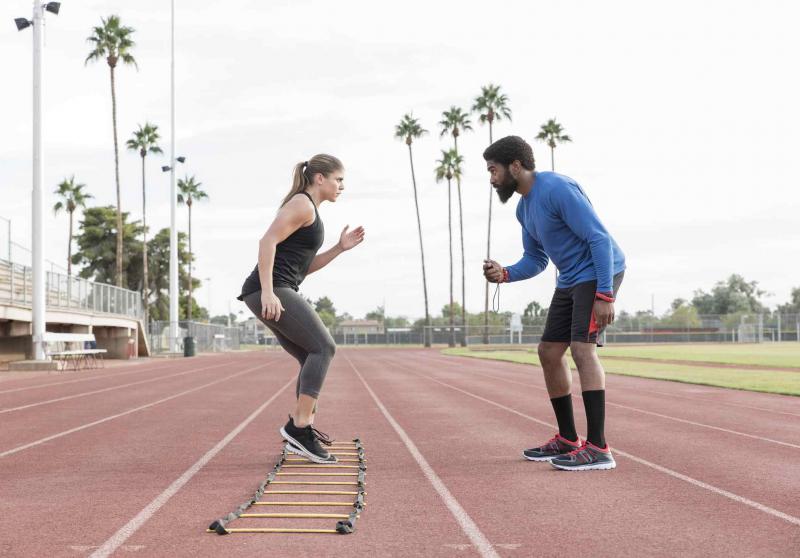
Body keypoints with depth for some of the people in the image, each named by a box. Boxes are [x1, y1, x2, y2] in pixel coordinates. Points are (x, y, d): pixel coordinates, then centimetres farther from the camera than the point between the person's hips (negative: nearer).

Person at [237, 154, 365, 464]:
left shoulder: (309, 211, 24)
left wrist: (340, 247, 15)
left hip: (275, 293, 10)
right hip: (269, 290, -10)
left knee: (313, 358, 9)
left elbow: (305, 267, 25)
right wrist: (268, 292, -26)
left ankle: (303, 433, 6)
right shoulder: (302, 204, -7)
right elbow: (267, 242, -18)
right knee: (323, 347, -12)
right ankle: (299, 425, -16)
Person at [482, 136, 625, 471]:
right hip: (570, 280, 10)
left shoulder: (557, 189, -20)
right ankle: (567, 439, 19)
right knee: (549, 352, 9)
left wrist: (605, 294, -27)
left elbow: (599, 238, -22)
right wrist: (505, 274, -5)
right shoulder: (524, 208, 10)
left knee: (582, 347, -20)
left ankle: (598, 449, -21)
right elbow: (535, 259, 16)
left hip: (599, 273, -10)